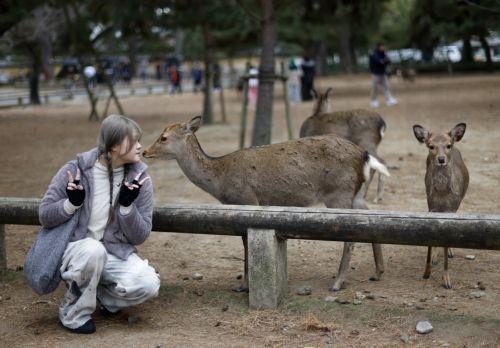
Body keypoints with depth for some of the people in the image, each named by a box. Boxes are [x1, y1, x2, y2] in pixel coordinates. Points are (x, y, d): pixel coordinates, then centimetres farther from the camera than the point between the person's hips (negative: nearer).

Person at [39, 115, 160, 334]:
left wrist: (127, 206, -21)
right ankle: (73, 313, -12)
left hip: (116, 253, 2)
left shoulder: (138, 178, -5)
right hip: (75, 250, -2)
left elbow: (139, 237, -4)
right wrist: (72, 203, -23)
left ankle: (103, 294, 7)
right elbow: (45, 217, -4)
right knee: (93, 250, -38)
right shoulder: (75, 171, -10)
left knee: (148, 285, -26)